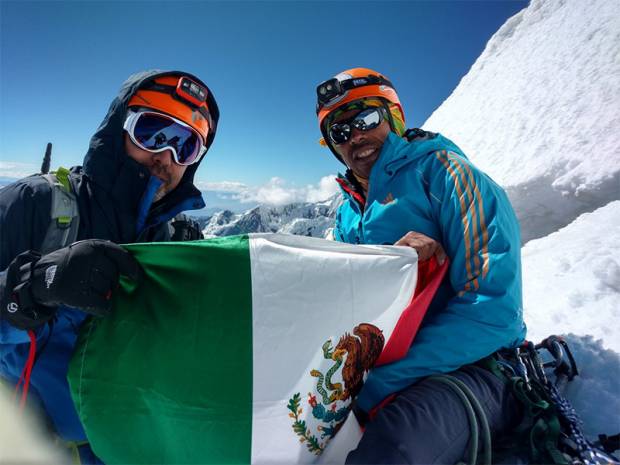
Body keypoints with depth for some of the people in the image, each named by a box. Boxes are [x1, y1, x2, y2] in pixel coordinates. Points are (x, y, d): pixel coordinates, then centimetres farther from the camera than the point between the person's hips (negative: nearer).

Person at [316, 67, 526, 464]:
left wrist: (379, 386, -23)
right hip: (373, 366, 6)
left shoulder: (442, 172, -8)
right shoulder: (348, 215, 13)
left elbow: (494, 309, -17)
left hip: (470, 364, -5)